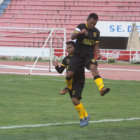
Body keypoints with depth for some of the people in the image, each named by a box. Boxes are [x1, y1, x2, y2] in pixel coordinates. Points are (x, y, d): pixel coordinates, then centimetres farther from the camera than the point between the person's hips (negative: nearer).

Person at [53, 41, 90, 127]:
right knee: (76, 101, 12)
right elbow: (60, 71, 6)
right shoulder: (66, 59, 6)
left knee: (75, 99, -18)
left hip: (79, 82, -6)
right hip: (70, 82, 6)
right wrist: (56, 66, -12)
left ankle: (82, 118, -5)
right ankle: (86, 115, 31)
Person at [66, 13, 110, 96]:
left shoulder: (96, 32, 8)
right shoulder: (81, 27, -2)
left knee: (93, 67, -29)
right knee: (69, 75, -8)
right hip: (78, 55, -1)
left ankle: (102, 88, -47)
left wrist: (98, 53, -3)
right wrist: (80, 32, -33)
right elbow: (72, 37, -13)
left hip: (89, 55, 1)